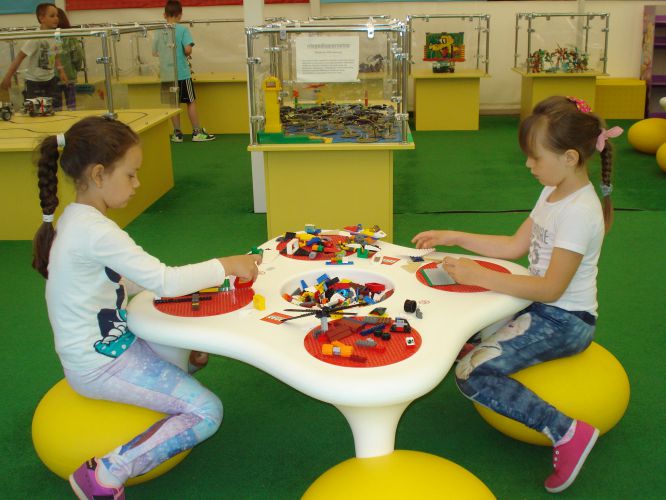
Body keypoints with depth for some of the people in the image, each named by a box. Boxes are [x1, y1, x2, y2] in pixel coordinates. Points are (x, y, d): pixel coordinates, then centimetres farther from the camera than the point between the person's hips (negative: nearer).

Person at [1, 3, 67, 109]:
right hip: (34, 81, -7)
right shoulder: (36, 37, -22)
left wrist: (61, 71, 3)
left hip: (50, 79, 7)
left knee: (57, 108, 9)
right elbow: (19, 57, -21)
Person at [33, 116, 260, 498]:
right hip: (101, 364, -10)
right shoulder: (94, 232, -26)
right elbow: (164, 282, -28)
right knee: (207, 412, -11)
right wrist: (225, 266, -14)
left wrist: (194, 279, 3)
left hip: (103, 346, 10)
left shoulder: (77, 220, 5)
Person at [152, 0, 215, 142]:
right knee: (191, 102, 7)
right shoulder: (182, 30, -9)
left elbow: (155, 53, 9)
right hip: (182, 73, -4)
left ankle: (177, 134, 14)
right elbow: (187, 49, -19)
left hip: (166, 74, 4)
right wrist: (188, 55, 2)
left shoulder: (159, 32, 3)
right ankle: (197, 132, 10)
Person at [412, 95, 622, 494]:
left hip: (565, 321, -9)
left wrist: (481, 277, -29)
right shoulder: (553, 193, 5)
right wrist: (454, 238, 8)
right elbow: (516, 245, 11)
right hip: (545, 309, 9)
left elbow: (551, 287, -27)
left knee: (470, 374, -18)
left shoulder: (580, 211, -25)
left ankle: (566, 432, -16)